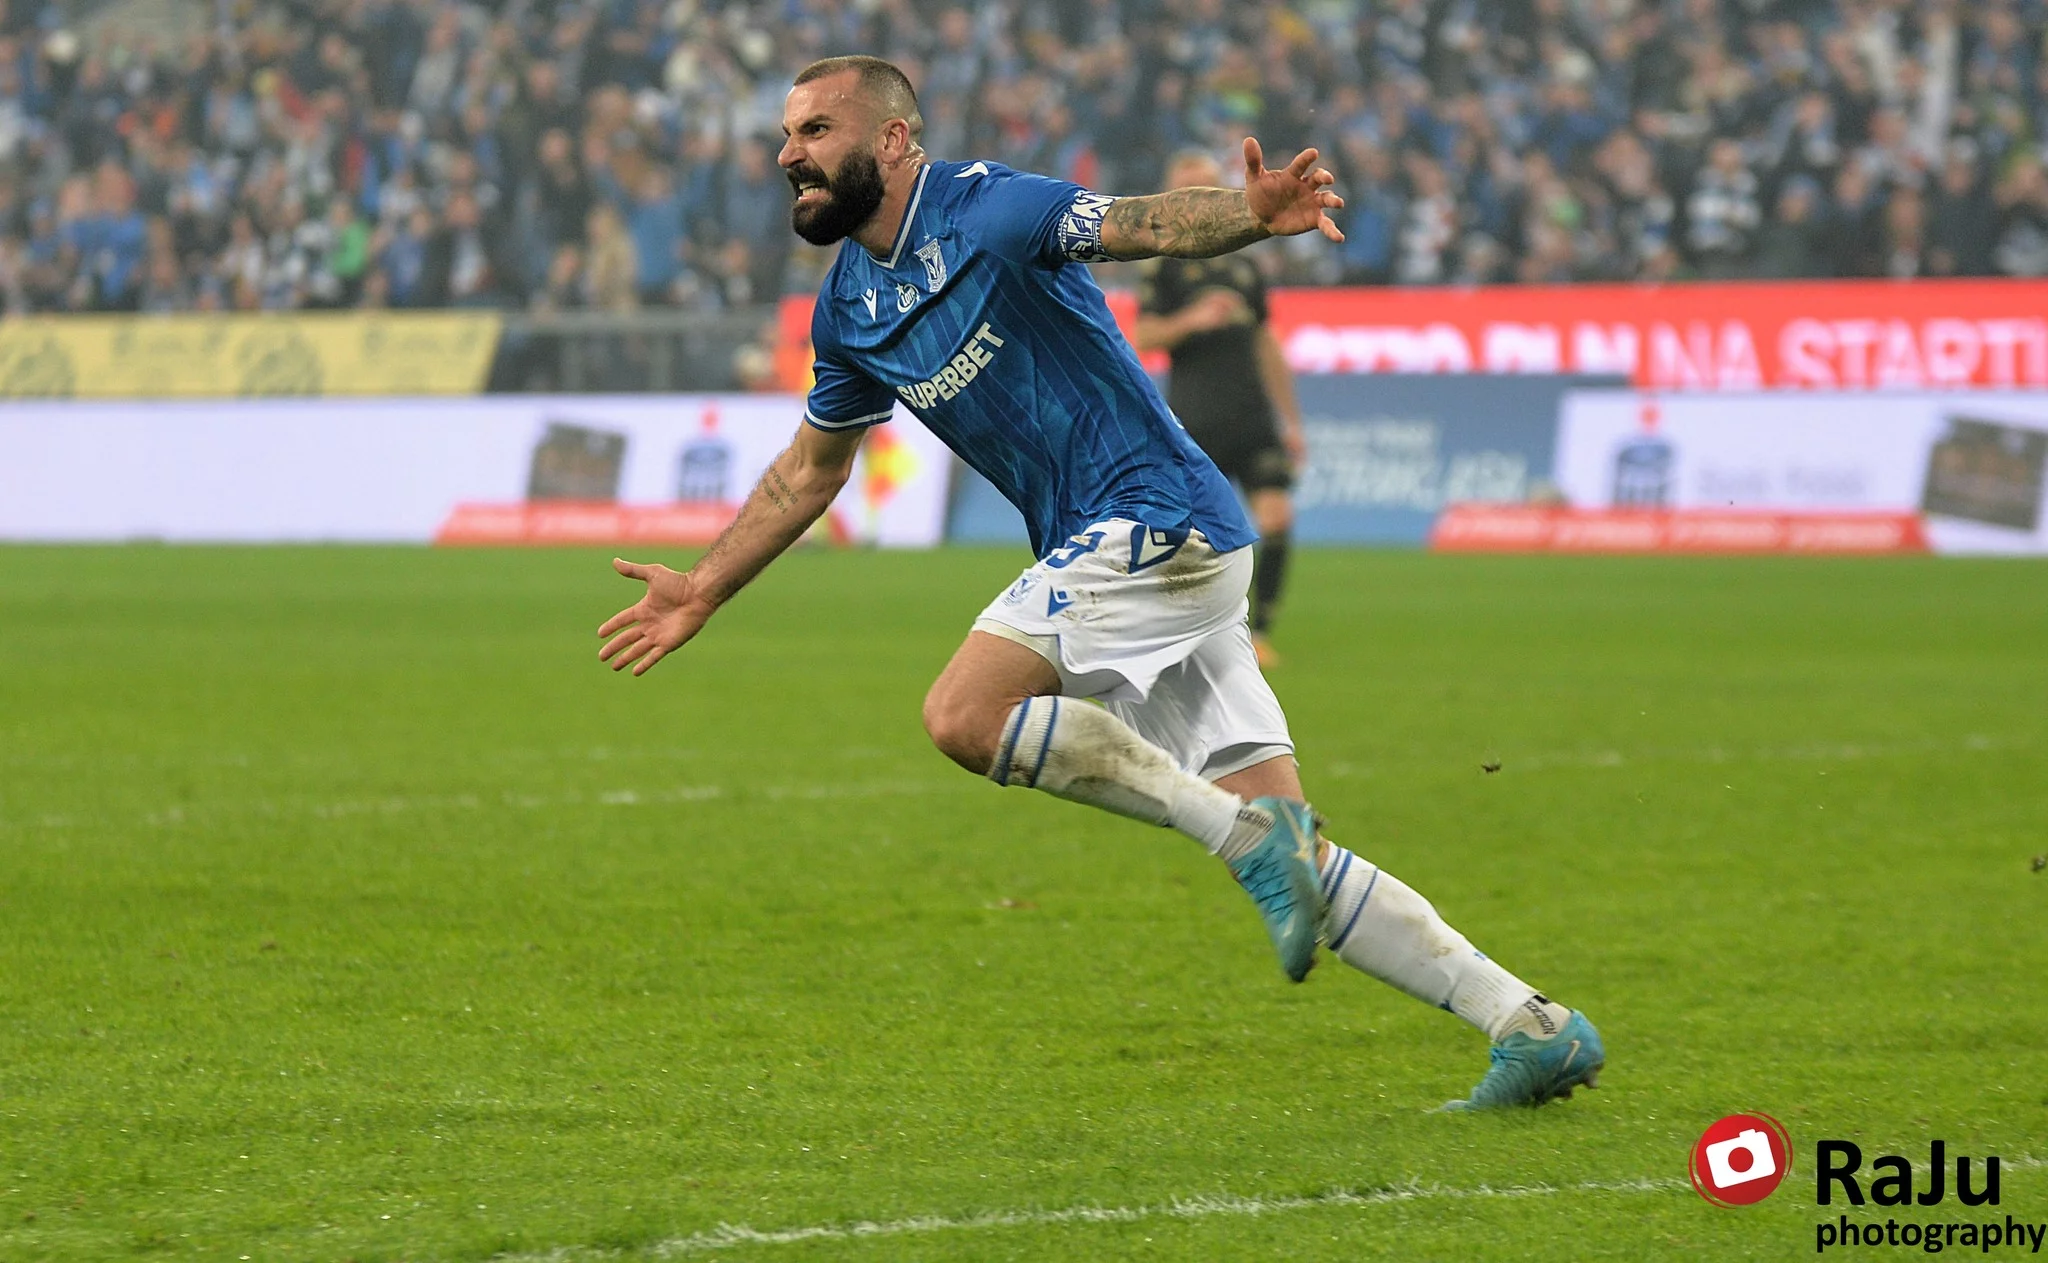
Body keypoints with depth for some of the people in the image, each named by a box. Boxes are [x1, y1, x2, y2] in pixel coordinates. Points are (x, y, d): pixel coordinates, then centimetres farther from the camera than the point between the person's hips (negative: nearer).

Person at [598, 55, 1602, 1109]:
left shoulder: (984, 211, -11)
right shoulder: (849, 310, 14)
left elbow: (1144, 224, -26)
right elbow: (809, 470, 29)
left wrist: (1252, 215, -46)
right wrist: (705, 590, 31)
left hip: (1154, 519, -8)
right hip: (1129, 552, 8)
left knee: (964, 715, -21)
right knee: (1289, 856, 2)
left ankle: (1245, 831, -18)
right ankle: (1531, 1025, 2)